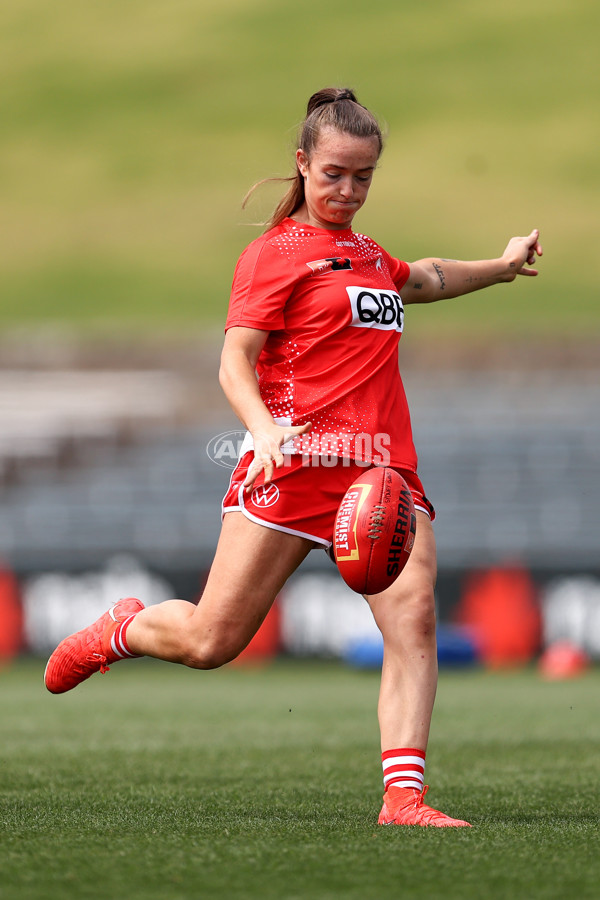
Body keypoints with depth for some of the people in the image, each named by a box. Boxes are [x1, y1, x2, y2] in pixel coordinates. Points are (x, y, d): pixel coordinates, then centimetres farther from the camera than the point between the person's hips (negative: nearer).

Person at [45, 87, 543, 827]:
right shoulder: (275, 252, 0)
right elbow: (234, 362, -10)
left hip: (382, 466, 6)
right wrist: (263, 428, -27)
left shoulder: (366, 253, 24)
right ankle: (121, 631, 28)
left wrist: (499, 267, 45)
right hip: (295, 461, -6)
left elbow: (422, 280, 49)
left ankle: (403, 796, -21)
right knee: (211, 642, -5)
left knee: (412, 615, -17)